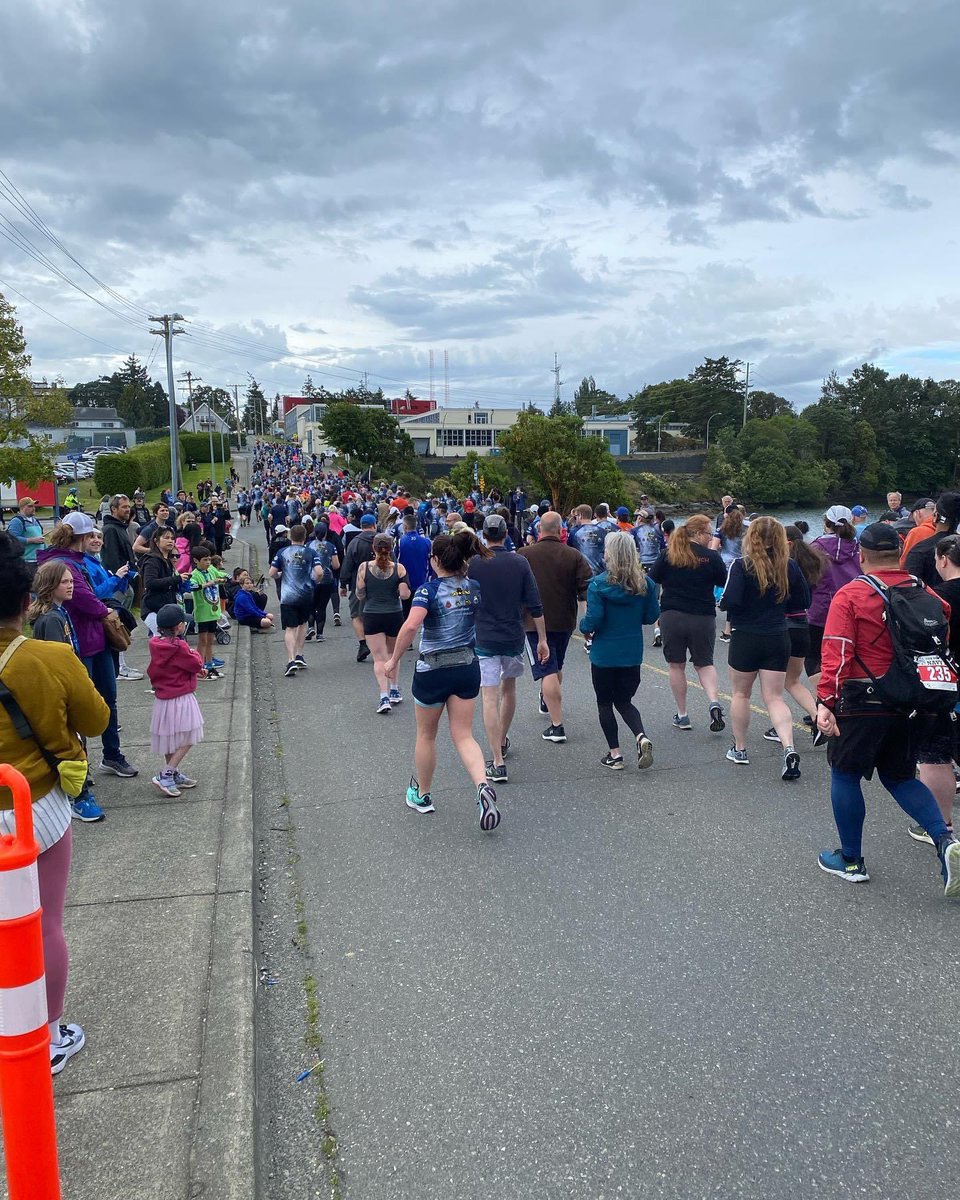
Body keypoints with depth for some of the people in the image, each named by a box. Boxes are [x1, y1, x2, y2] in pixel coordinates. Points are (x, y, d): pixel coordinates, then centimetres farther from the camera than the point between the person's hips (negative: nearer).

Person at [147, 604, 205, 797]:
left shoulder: (156, 644, 1)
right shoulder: (179, 647, -23)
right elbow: (196, 664, -14)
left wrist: (196, 670, 7)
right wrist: (196, 655, 9)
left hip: (162, 697, 8)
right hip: (180, 699, -8)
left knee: (170, 739, 19)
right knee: (187, 739, 2)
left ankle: (174, 774, 30)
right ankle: (165, 775, -3)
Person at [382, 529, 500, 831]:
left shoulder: (429, 590, -16)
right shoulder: (474, 586, 1)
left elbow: (411, 626, -30)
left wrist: (394, 660, -19)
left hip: (432, 670, -4)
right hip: (468, 668, 4)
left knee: (426, 735, 16)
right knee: (463, 736, 8)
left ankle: (422, 795, 33)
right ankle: (483, 787, -16)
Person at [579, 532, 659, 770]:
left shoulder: (599, 584, -16)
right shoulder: (644, 583, -4)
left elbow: (593, 620, -19)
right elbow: (651, 616, 2)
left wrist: (583, 625, 3)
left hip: (604, 654, -4)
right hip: (632, 654, 4)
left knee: (605, 703, 13)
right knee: (624, 701, 18)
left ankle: (615, 754, 16)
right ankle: (641, 738, -6)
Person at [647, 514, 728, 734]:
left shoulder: (668, 554, -2)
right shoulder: (712, 557, -5)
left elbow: (650, 582, 1)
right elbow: (724, 583, 6)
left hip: (672, 616, 0)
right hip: (703, 618, 0)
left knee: (677, 666, 11)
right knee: (704, 664, 15)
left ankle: (682, 716, 16)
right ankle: (714, 701, -10)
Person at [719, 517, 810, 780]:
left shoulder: (742, 566, -15)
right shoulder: (788, 566, -2)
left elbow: (731, 601, -23)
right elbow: (804, 601, 6)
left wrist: (722, 602, -1)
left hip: (745, 638, -3)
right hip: (778, 639, 3)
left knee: (741, 694, 16)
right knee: (774, 698, 7)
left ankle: (739, 749, 26)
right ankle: (789, 748, -13)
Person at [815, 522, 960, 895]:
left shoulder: (850, 595, -10)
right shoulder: (924, 592, 4)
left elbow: (837, 653, -18)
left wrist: (825, 702, -19)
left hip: (863, 703, -5)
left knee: (845, 775, 12)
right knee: (900, 776, 20)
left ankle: (851, 860, 20)